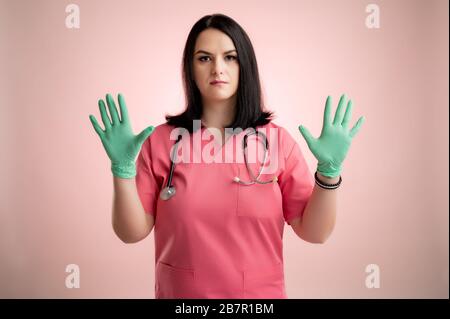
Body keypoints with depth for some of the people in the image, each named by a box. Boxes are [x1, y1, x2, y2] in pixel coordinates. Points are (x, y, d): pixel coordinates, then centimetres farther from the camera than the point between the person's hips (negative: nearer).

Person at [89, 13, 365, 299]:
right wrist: (123, 166, -20)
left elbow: (314, 232, -7)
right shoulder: (161, 140, -7)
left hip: (260, 294, 0)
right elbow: (132, 232, -7)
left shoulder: (276, 140, -7)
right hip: (179, 293, 0)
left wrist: (329, 170, -22)